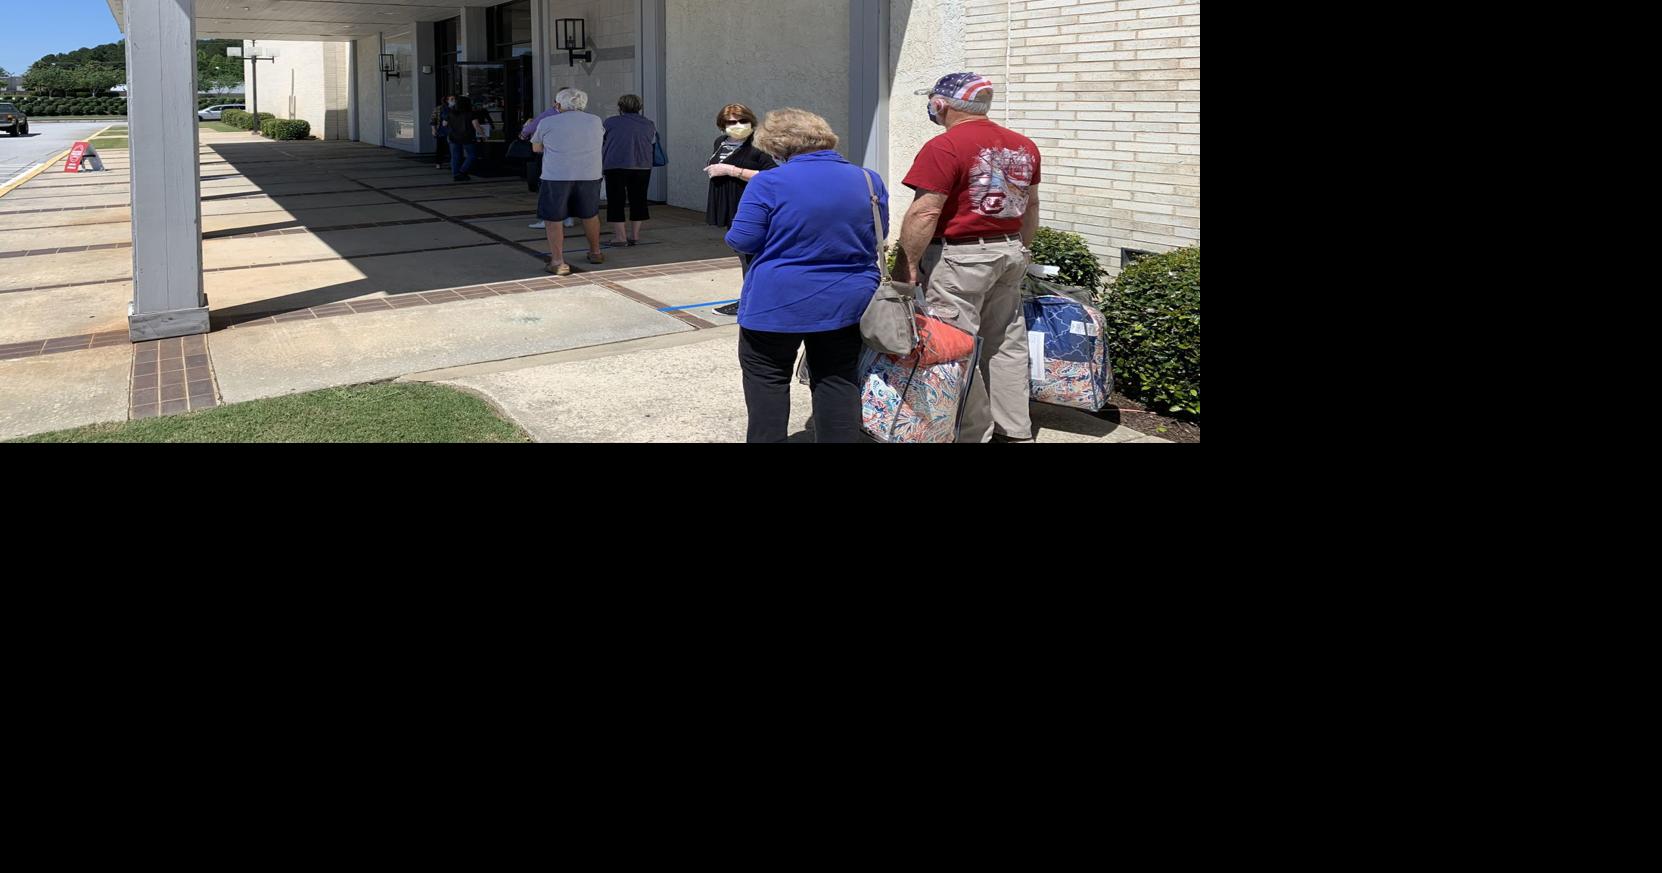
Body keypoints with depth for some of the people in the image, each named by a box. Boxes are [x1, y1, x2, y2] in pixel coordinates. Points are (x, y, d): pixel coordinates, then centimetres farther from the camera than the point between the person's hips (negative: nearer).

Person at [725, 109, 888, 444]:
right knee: (838, 383, 13)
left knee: (767, 380, 11)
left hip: (777, 305, -4)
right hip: (846, 304, 4)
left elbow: (742, 241, -10)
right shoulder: (869, 181, 1)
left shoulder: (770, 183, -13)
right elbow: (877, 240, 11)